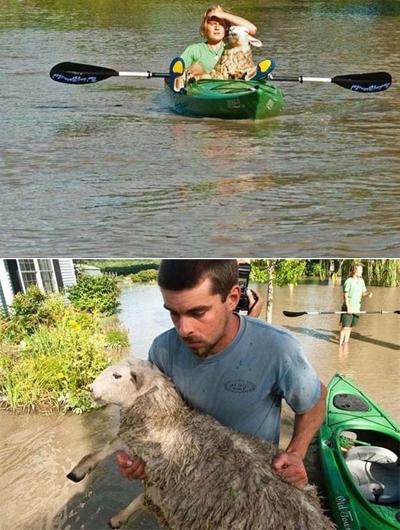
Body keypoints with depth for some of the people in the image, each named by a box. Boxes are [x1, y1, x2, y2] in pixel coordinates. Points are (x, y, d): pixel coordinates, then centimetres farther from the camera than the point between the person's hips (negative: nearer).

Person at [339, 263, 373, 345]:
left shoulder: (361, 281, 8)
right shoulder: (348, 281, -12)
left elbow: (364, 292, 14)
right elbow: (345, 296, -14)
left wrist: (369, 293, -9)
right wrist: (348, 307, -20)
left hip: (356, 308, 6)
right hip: (348, 308, -6)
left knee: (350, 327, 13)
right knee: (344, 327, -3)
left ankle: (346, 342, 24)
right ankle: (340, 343, 7)